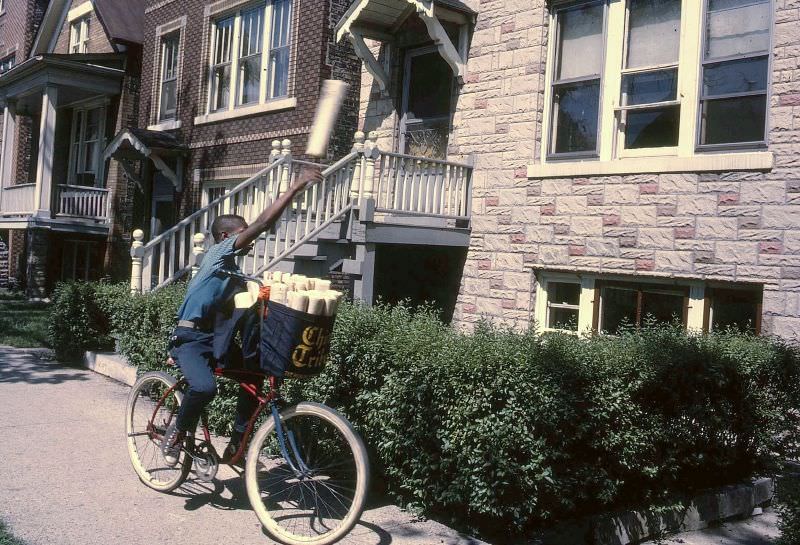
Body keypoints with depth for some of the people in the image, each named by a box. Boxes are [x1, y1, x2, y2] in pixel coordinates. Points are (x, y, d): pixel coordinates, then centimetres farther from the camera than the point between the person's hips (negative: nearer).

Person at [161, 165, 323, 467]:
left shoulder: (234, 271, 15)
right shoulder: (219, 252, -11)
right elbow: (262, 223, -21)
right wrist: (295, 187, -22)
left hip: (214, 338, 9)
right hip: (190, 338, -9)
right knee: (204, 387, -32)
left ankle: (236, 442, 8)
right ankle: (177, 431, -2)